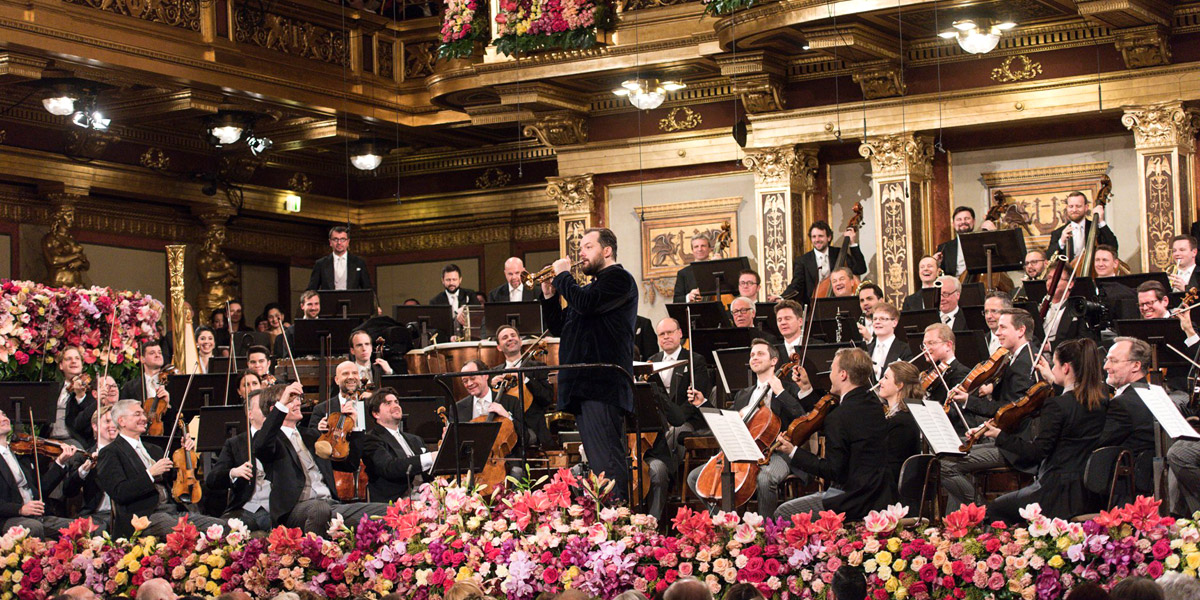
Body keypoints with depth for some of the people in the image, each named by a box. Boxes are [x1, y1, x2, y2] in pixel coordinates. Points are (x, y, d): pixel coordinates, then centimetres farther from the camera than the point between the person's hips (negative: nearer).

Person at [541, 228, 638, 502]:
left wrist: (563, 275, -4)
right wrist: (549, 294, 12)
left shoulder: (618, 278, -2)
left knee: (607, 464, -16)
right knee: (598, 464, 10)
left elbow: (585, 303, -19)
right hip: (582, 387, 10)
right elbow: (558, 327, 26)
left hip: (603, 385, -10)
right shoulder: (589, 286, 27)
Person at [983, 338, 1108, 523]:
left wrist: (1000, 436, -8)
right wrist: (1052, 381, 31)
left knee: (994, 510, 11)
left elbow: (1038, 451, -16)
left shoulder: (1056, 405, -20)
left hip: (1061, 493, -8)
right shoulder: (1101, 398, 1)